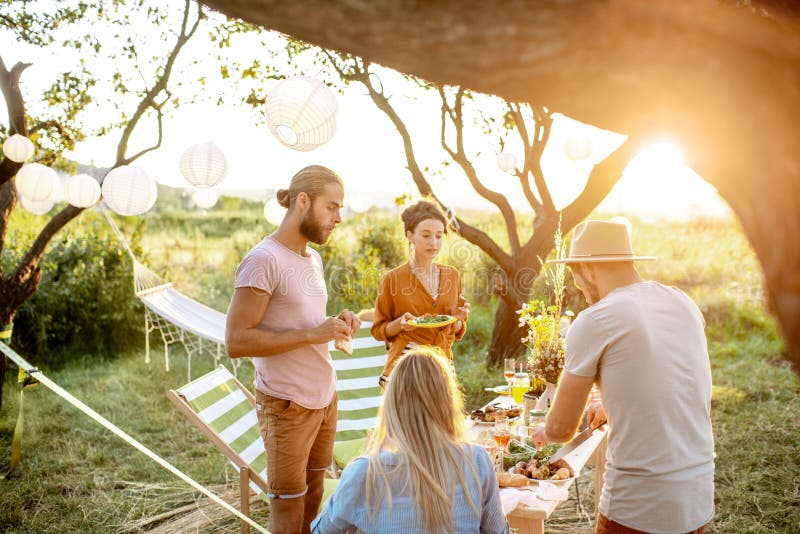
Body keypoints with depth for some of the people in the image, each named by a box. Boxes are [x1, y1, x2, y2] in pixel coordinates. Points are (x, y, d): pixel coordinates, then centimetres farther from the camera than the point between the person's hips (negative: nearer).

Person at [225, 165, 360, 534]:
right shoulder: (263, 260, -16)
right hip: (287, 405, -8)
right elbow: (236, 341, -19)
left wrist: (336, 324, 2)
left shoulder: (313, 258, 11)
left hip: (325, 395, 8)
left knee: (312, 501, 15)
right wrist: (312, 334, -23)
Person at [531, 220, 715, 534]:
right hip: (701, 496, 6)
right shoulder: (683, 302, 3)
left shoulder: (593, 321, -15)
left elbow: (561, 429, -6)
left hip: (638, 508, -6)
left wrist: (544, 433, 16)